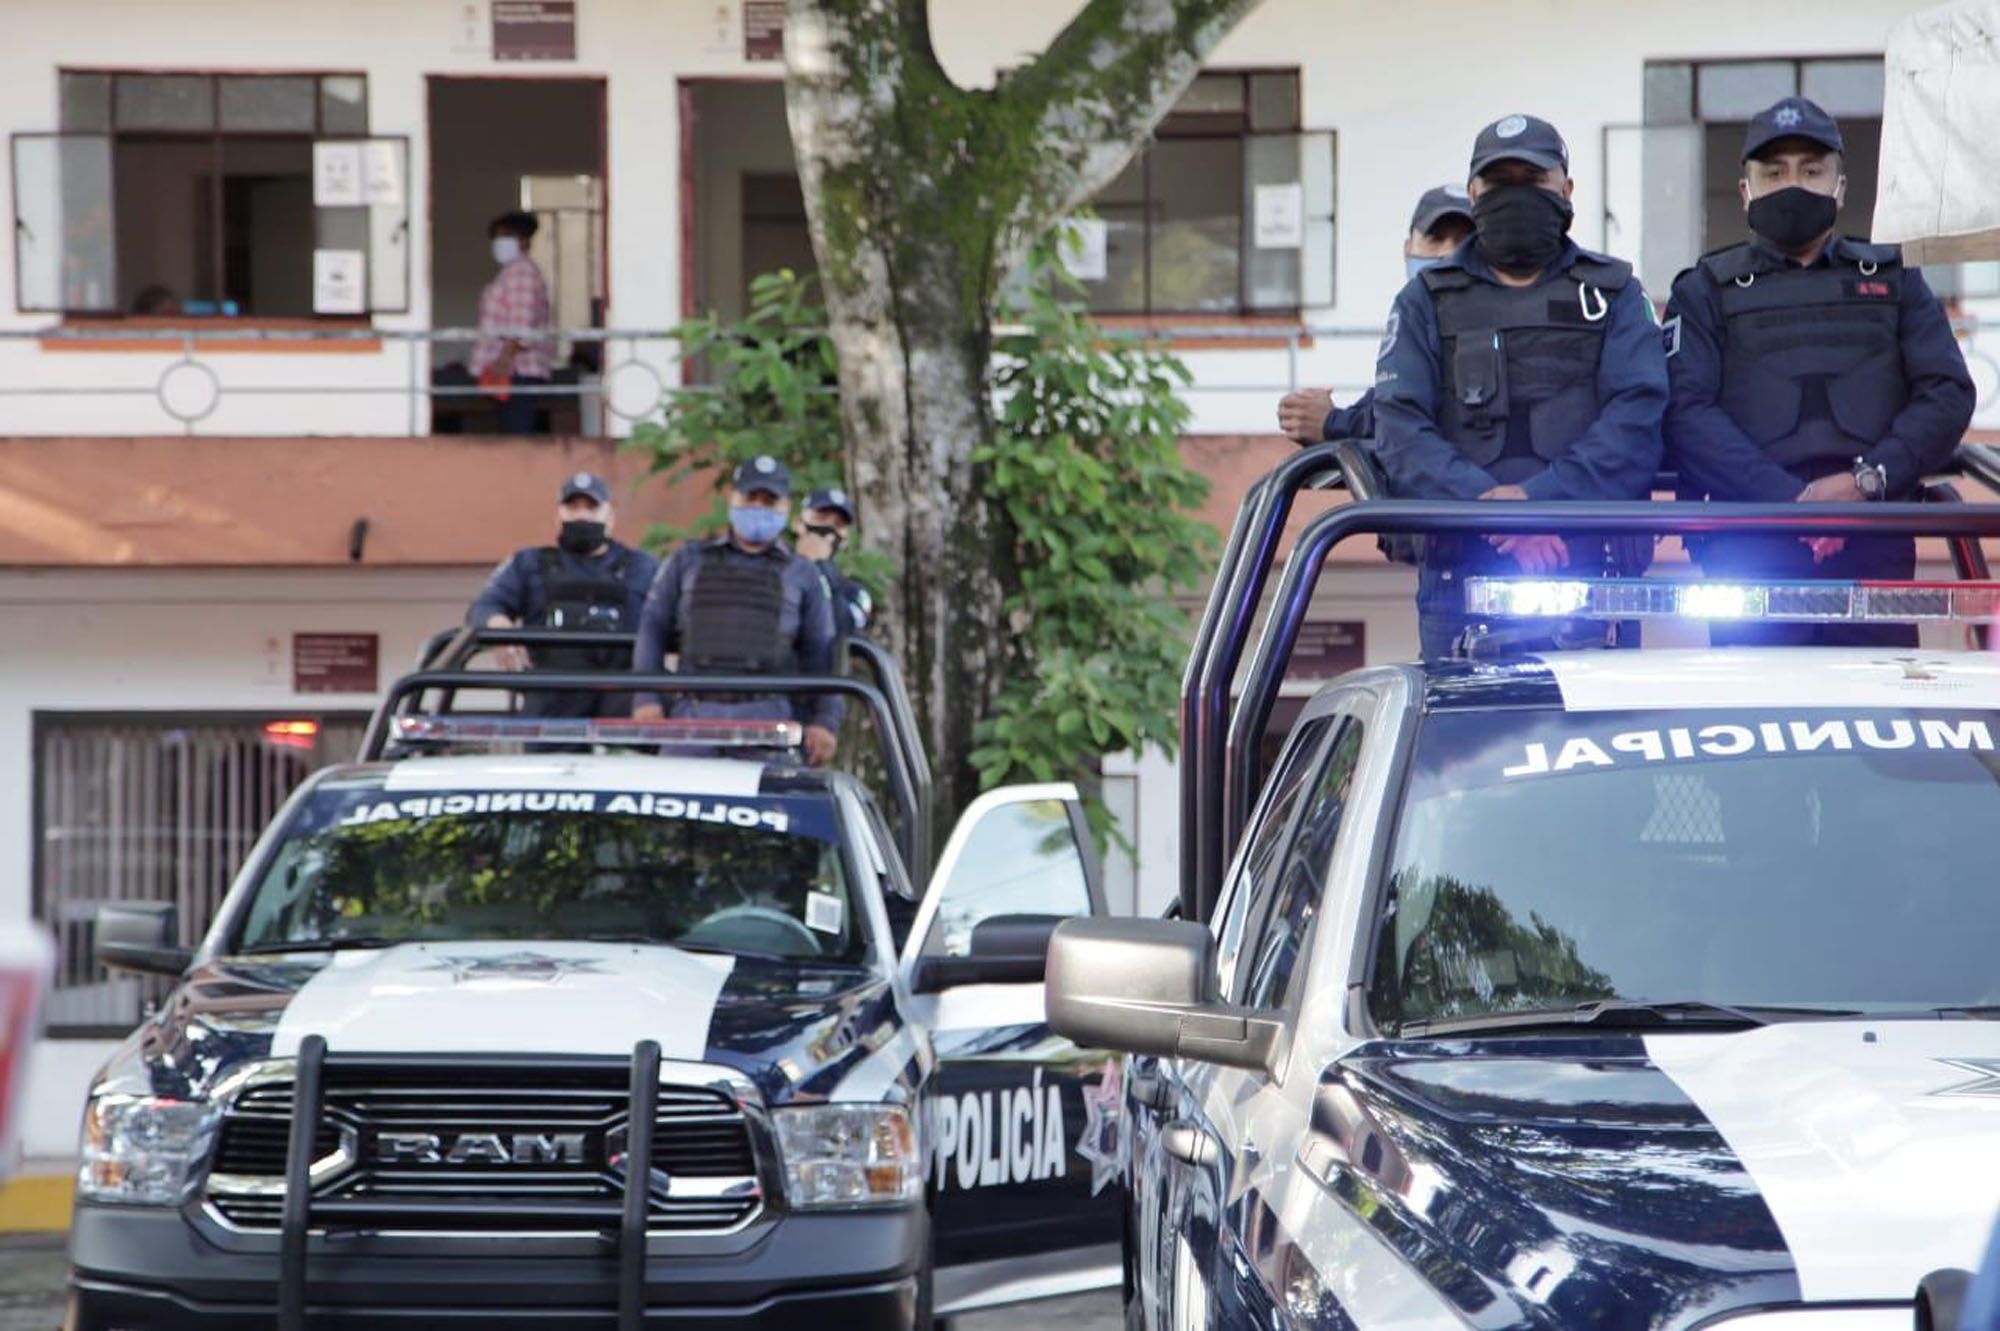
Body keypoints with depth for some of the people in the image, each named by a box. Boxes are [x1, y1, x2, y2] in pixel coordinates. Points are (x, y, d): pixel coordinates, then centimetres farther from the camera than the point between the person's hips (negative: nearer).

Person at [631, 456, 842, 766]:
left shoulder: (802, 574, 19)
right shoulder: (688, 561, 20)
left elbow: (820, 654, 14)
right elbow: (652, 630, 16)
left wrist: (825, 721, 0)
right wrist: (647, 700, 2)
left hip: (769, 717, -1)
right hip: (695, 712, 1)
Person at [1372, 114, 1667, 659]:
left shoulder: (1614, 294, 15)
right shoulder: (1427, 301, 15)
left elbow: (1636, 418, 0)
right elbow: (1399, 429, 1)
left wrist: (1542, 495, -16)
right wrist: (1491, 507, -15)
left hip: (1588, 567, 0)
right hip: (1461, 569, 0)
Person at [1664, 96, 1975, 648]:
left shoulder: (1893, 279, 21)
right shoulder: (1705, 292, 15)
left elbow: (1948, 394, 9)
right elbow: (1686, 412, -1)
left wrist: (1867, 479, -9)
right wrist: (1791, 498, -14)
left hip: (1875, 545, 1)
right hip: (1752, 550, -1)